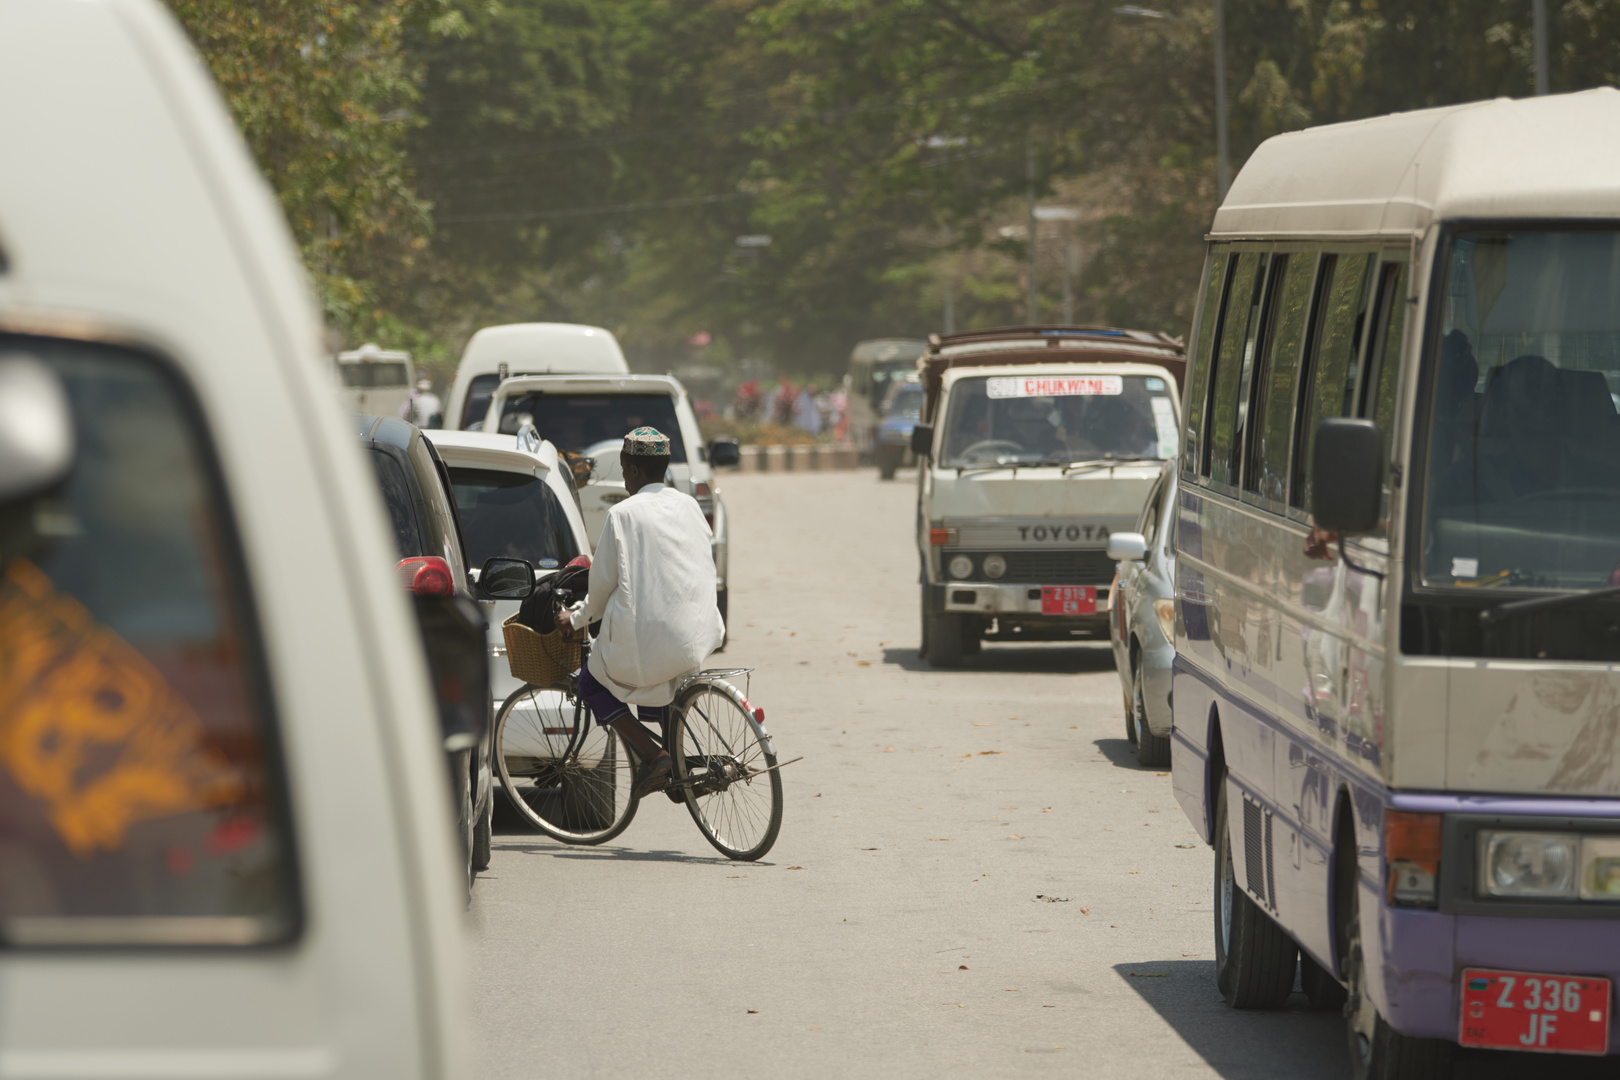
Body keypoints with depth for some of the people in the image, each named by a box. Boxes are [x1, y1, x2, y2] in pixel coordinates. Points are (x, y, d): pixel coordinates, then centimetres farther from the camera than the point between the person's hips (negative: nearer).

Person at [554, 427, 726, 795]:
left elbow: (603, 583, -2)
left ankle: (652, 754, 0)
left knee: (593, 684, 17)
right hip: (698, 635, 6)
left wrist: (577, 618, 17)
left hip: (645, 636, -6)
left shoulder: (622, 515, -8)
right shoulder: (689, 506, 8)